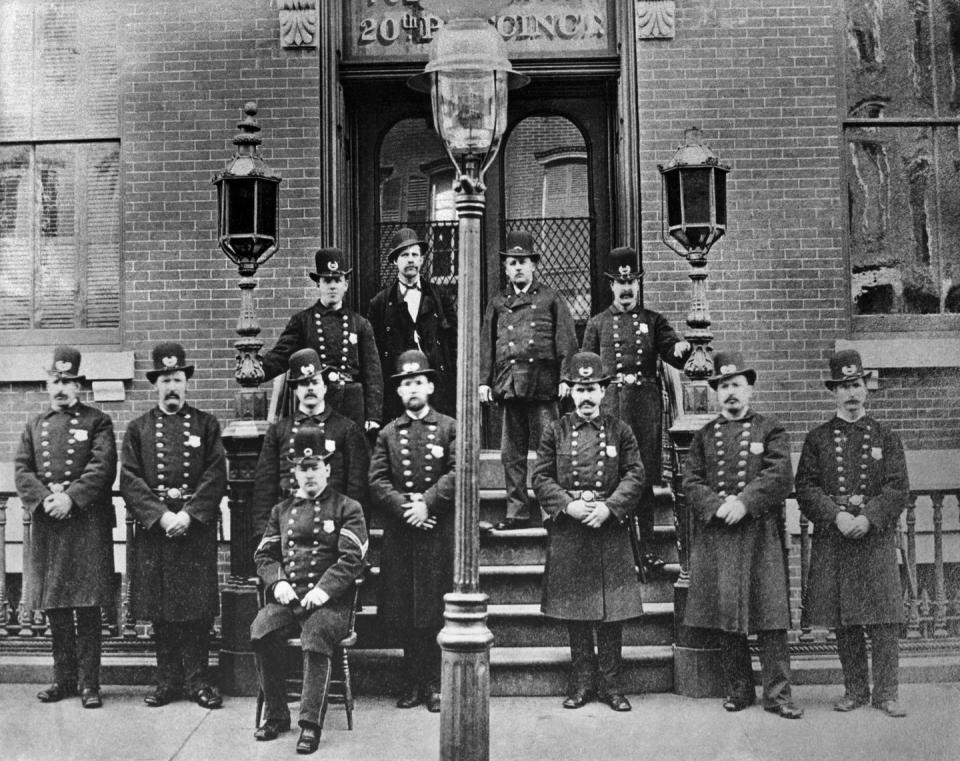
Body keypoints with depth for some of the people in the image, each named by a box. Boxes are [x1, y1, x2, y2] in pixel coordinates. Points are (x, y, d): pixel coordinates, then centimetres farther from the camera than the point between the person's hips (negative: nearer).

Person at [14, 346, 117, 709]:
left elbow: (103, 468, -8)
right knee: (54, 607, 9)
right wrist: (45, 499, -10)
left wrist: (70, 498, -18)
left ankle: (89, 682, 3)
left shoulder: (97, 421, 4)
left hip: (88, 523, -4)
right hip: (47, 525, 4)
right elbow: (21, 471, 6)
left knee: (88, 607, -3)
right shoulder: (35, 426, 16)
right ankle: (64, 678, 20)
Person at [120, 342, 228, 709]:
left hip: (197, 526, -1)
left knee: (198, 606, 0)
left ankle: (198, 679, 9)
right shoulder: (138, 428, 9)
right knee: (160, 609, 5)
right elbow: (129, 480, 0)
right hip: (153, 528, 1)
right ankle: (168, 679, 15)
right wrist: (161, 515, -12)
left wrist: (189, 515, -13)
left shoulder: (206, 424, 7)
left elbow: (216, 476, -2)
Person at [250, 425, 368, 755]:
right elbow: (264, 555, 17)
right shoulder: (282, 510, 19)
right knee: (261, 631, -25)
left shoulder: (347, 508, 5)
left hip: (330, 601, -4)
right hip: (287, 599, 4)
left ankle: (311, 724, -25)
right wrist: (277, 582, -4)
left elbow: (352, 558, -5)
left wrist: (324, 590, -17)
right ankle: (276, 715, -10)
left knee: (316, 638, -33)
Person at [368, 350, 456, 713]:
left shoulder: (449, 428, 5)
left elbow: (458, 472, -6)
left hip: (440, 532, -2)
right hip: (400, 534, 2)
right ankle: (414, 682, 15)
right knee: (405, 614, 5)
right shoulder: (388, 433, 11)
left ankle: (434, 683, 9)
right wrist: (404, 507, -12)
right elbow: (377, 481, 2)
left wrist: (427, 503, -16)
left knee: (437, 611, 0)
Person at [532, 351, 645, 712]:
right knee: (574, 611, 6)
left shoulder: (620, 431, 5)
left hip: (610, 530, 0)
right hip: (567, 532, 0)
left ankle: (611, 683, 13)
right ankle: (583, 681, 17)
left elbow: (634, 475, 1)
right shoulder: (555, 431, 5)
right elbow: (541, 478, 2)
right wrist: (569, 506, -13)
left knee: (612, 613, 3)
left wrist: (609, 507, -13)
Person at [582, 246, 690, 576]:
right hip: (609, 406, 0)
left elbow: (675, 357, 3)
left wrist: (682, 347, -19)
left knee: (645, 479, 3)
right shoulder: (597, 324, 10)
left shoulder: (653, 321, 11)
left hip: (646, 408, 1)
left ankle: (647, 548, 12)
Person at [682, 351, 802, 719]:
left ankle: (777, 694, 4)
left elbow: (779, 477, -7)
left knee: (770, 619, -3)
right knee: (725, 620, 6)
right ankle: (738, 690, 17)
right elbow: (690, 482, 5)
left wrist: (744, 503, -17)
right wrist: (716, 506, -12)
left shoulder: (770, 431, 6)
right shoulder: (704, 435, 13)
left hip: (761, 536, -2)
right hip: (715, 536, 2)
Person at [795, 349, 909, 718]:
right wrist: (837, 516, -15)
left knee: (885, 619, -3)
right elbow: (806, 488, 0)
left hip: (877, 538, 0)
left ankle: (885, 692, 7)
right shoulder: (817, 438, 8)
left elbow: (898, 488, -1)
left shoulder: (885, 437, 8)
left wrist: (868, 518, -15)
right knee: (843, 621, 6)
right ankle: (855, 689, 18)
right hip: (832, 539, 1)